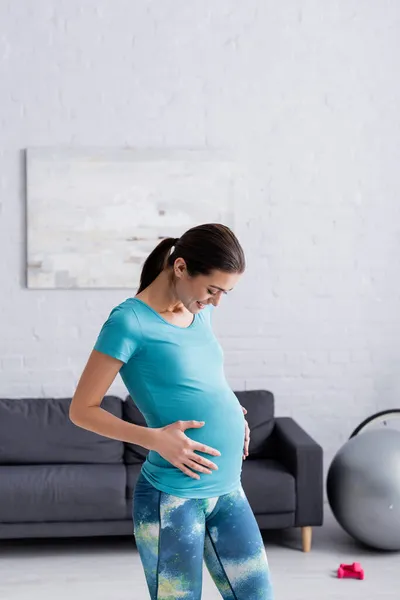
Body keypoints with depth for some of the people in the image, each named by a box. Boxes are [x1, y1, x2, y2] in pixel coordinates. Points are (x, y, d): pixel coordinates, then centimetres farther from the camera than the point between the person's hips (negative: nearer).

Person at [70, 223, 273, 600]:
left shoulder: (200, 311, 9)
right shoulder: (130, 321, -12)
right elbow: (82, 410, -9)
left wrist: (232, 417, 8)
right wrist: (154, 438, -20)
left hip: (228, 491, 7)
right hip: (173, 498, -7)